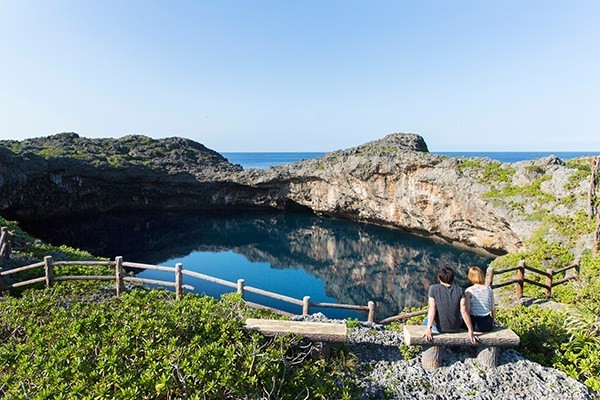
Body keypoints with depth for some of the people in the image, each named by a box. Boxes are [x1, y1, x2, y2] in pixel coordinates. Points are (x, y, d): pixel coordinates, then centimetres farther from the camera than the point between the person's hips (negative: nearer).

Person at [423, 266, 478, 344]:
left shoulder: (433, 288, -14)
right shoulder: (459, 290, -9)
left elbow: (432, 309, -22)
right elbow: (464, 311, -16)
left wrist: (428, 329, -25)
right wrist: (470, 331, -12)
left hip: (439, 328, -2)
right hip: (455, 328, 2)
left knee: (426, 321, 32)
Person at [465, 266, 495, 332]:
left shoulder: (469, 291, -10)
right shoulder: (489, 289, -1)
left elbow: (467, 310, -15)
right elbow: (493, 309, 4)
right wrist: (492, 323, 21)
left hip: (475, 324, -3)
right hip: (488, 325, 4)